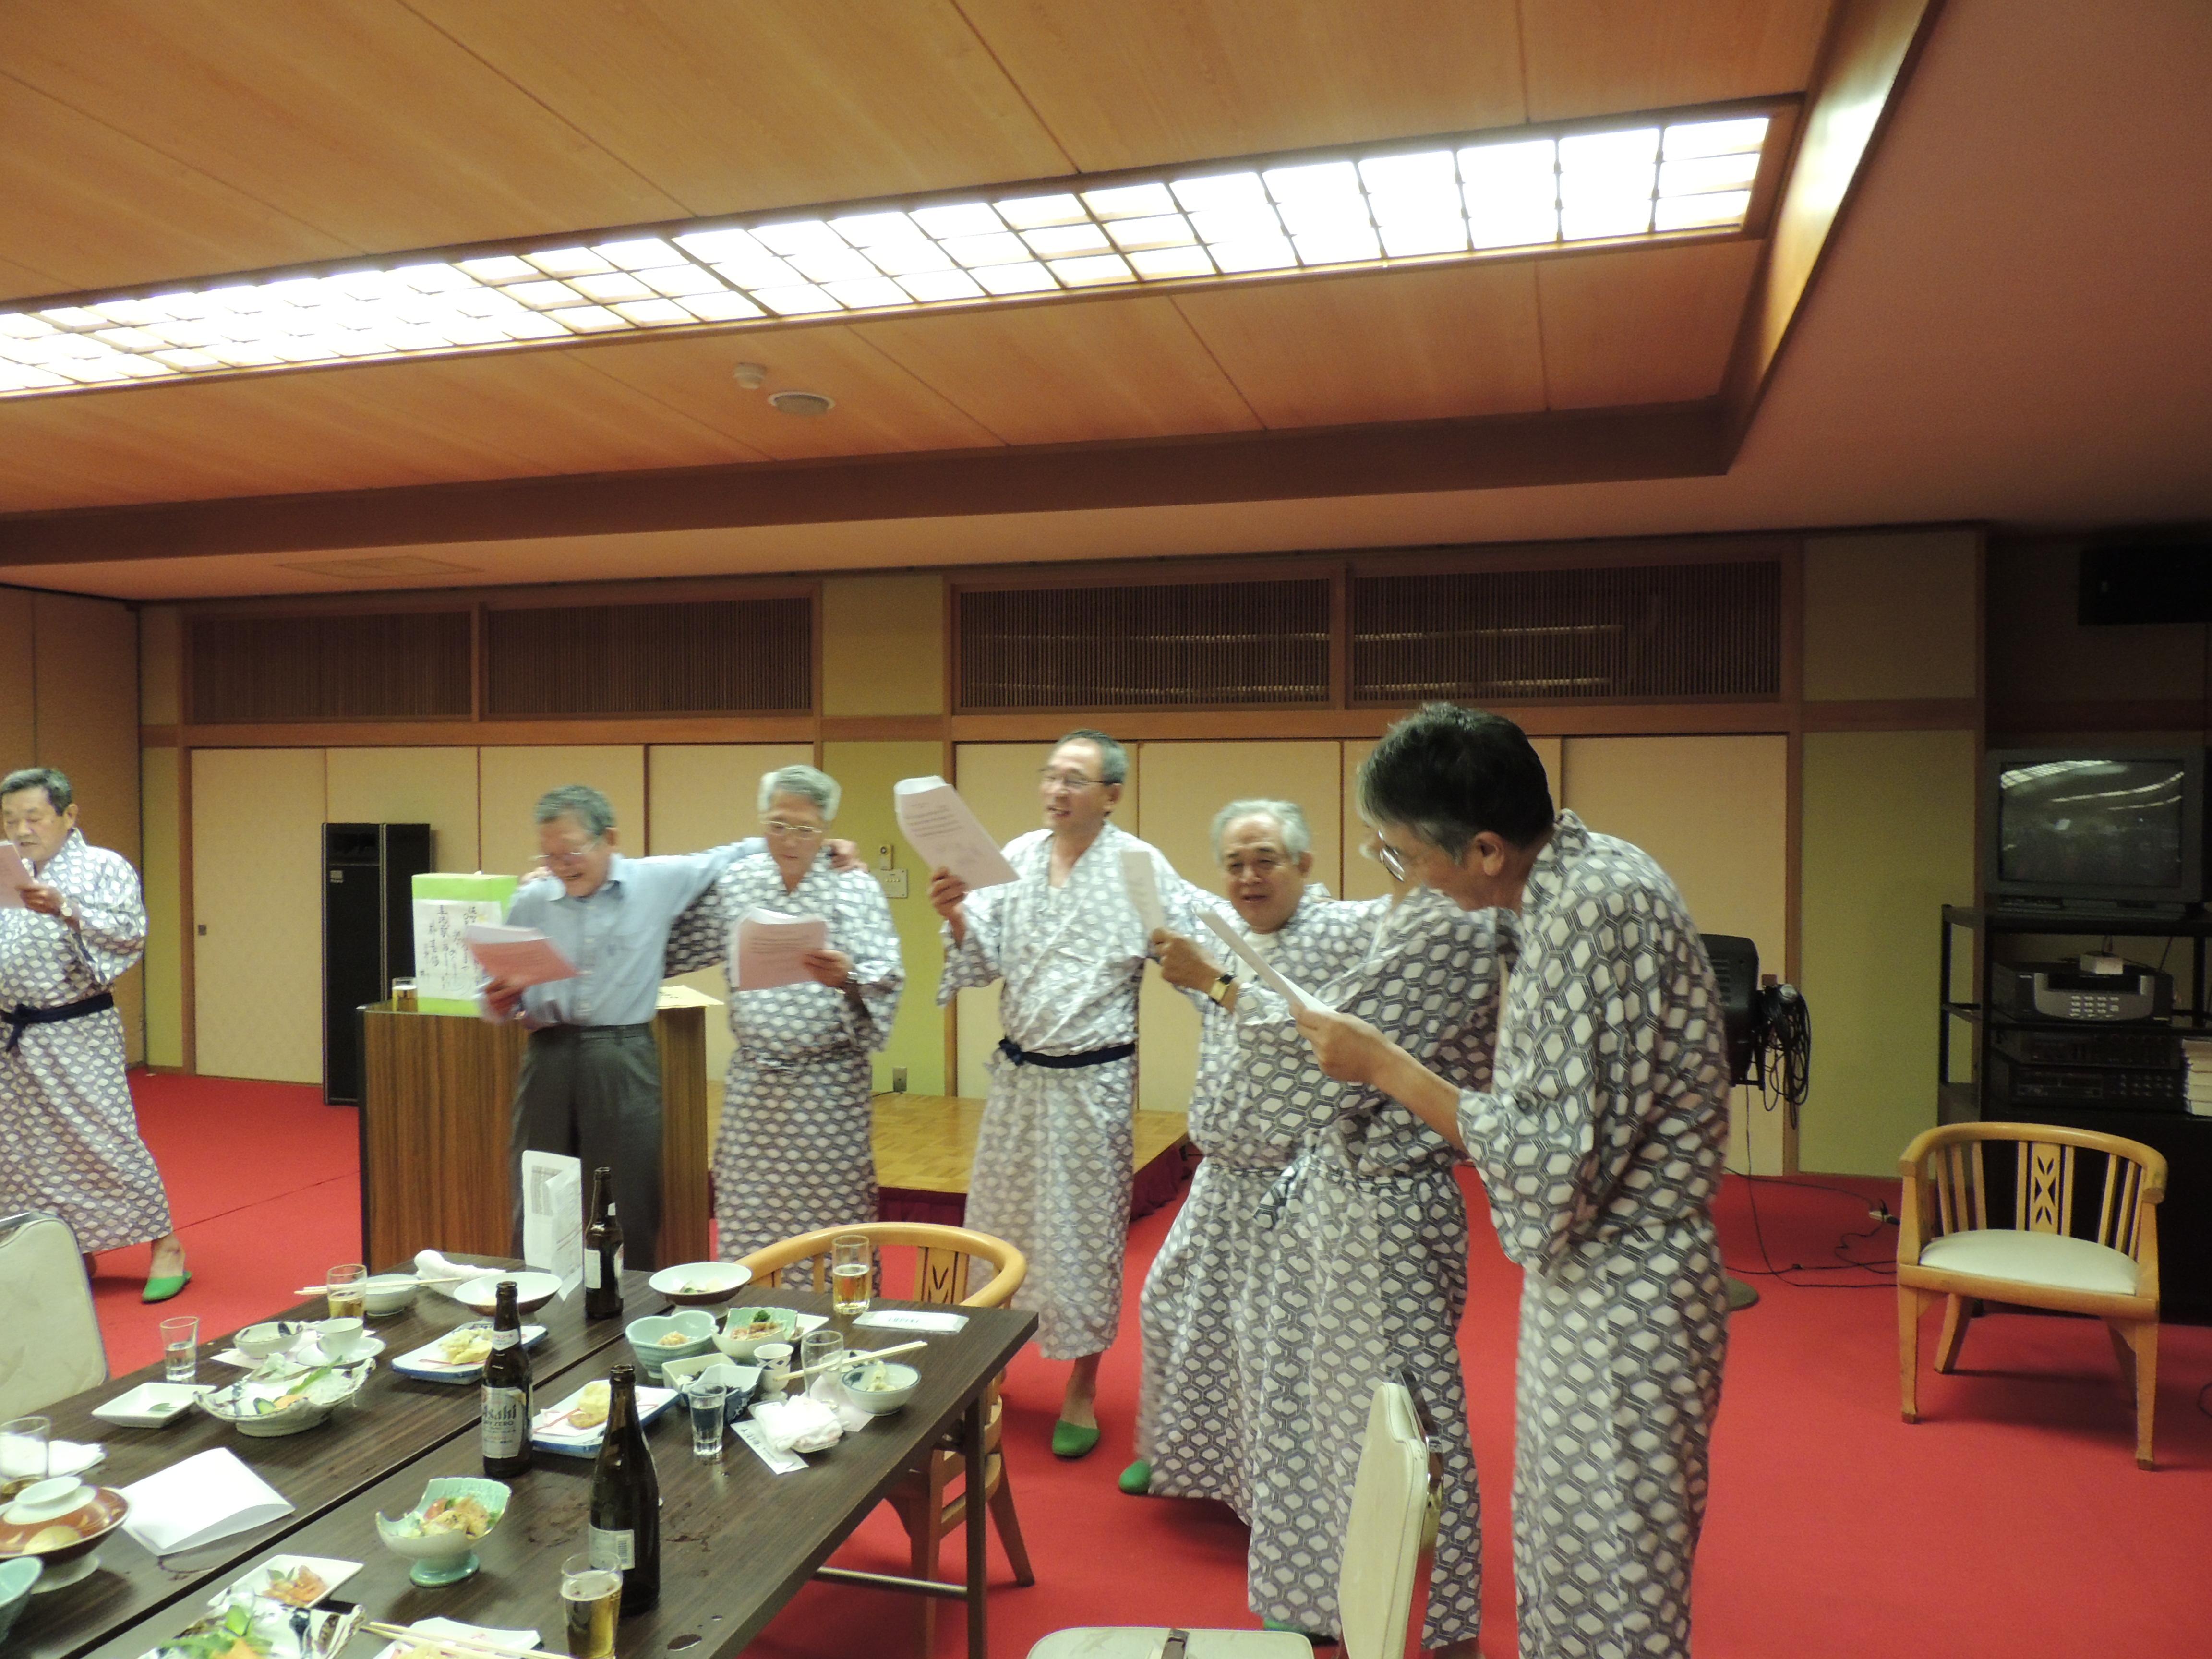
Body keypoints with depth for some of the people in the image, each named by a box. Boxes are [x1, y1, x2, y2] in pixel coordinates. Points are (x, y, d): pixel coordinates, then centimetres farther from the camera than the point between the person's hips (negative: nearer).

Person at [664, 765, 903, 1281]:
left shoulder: (855, 887, -4)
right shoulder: (733, 883, 5)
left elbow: (887, 977, -13)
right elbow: (674, 947, 16)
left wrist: (848, 977, -34)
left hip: (830, 1084, -3)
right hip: (752, 1083, 3)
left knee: (831, 1219, 0)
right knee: (747, 1218, 8)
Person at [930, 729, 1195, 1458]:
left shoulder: (1140, 866, -9)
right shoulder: (1016, 856, 3)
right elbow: (986, 958, 0)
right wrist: (957, 917, -19)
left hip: (1094, 1080, -4)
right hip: (1018, 1072, 4)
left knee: (1085, 1231, 6)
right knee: (999, 1219, 14)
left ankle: (1081, 1395, 24)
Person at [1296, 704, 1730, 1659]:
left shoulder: (1597, 908, -27)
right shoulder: (1579, 876, 3)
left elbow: (1551, 1161, -28)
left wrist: (1384, 1066, -20)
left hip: (1619, 1310, -9)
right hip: (1582, 1287, 9)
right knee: (1555, 1566, 24)